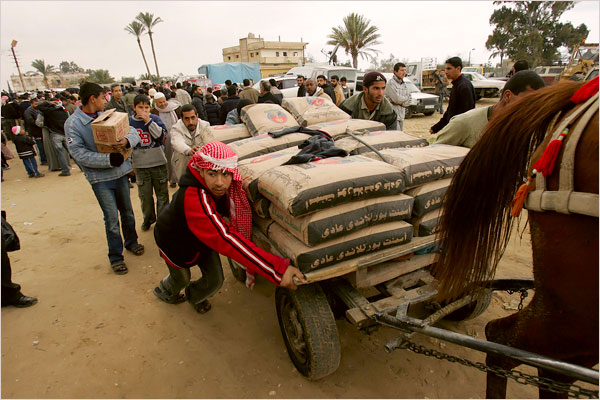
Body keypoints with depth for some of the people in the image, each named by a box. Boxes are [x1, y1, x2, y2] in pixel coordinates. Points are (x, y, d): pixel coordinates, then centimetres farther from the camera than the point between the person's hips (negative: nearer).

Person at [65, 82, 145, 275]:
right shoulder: (73, 123, -9)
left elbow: (133, 131, -2)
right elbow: (79, 153, -16)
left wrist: (127, 140, -25)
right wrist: (109, 159, -25)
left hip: (121, 172, 4)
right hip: (100, 179, -4)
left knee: (127, 212, 17)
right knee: (112, 218, 1)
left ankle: (131, 242, 40)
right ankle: (115, 257, 18)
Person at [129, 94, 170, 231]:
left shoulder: (155, 119, -2)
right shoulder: (129, 122, 3)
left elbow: (162, 135, -17)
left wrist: (148, 121, -19)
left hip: (158, 163, -2)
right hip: (140, 165, 2)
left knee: (162, 193, 7)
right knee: (144, 195, 8)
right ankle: (148, 218, 28)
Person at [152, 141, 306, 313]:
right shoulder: (194, 199, -47)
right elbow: (225, 240, -55)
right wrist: (278, 269, -60)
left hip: (203, 240, 5)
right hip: (175, 242, -5)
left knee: (215, 280, 8)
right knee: (181, 278, 21)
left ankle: (193, 296, 45)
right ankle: (164, 290, 60)